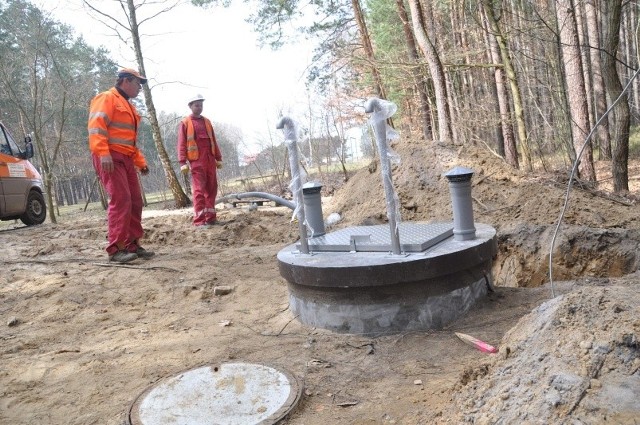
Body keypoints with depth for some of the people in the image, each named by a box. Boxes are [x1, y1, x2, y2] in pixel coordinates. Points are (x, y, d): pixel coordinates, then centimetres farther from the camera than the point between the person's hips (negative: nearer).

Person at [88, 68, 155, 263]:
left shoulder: (128, 106, 26)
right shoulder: (107, 98, -4)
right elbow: (96, 126, -17)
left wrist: (141, 162, 21)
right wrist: (103, 154, -27)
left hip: (126, 159, 10)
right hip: (110, 158, -10)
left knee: (135, 201, 6)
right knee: (121, 200, -16)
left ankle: (132, 244, 13)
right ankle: (115, 249, -14)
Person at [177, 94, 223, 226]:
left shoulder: (207, 121, 17)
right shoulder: (185, 123, 2)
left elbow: (213, 141, 19)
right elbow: (181, 144, -4)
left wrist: (218, 158, 14)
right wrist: (183, 162, -13)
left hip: (210, 159, 6)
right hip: (196, 161, -5)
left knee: (211, 189, 6)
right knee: (199, 190, -8)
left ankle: (211, 217, 13)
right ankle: (199, 220, -7)